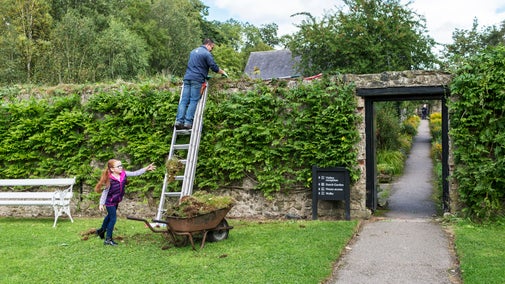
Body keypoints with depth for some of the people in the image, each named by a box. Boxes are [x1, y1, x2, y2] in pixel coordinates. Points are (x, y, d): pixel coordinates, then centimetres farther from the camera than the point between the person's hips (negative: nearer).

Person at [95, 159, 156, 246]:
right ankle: (108, 239, 7)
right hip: (110, 202, -7)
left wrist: (146, 168, -16)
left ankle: (101, 230, 48)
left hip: (116, 201, 8)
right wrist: (101, 204, -15)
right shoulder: (110, 179, -28)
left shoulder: (123, 174, -12)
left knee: (110, 216, 25)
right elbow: (105, 192, -20)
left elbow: (135, 173, -9)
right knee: (113, 219, -4)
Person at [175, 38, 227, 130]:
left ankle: (179, 121, -8)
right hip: (197, 79, -6)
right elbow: (214, 67, -3)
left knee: (184, 100, 1)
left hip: (187, 77, 7)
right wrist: (223, 72, 15)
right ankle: (188, 122, -12)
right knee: (194, 101, -5)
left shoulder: (193, 51, 23)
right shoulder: (207, 54, -3)